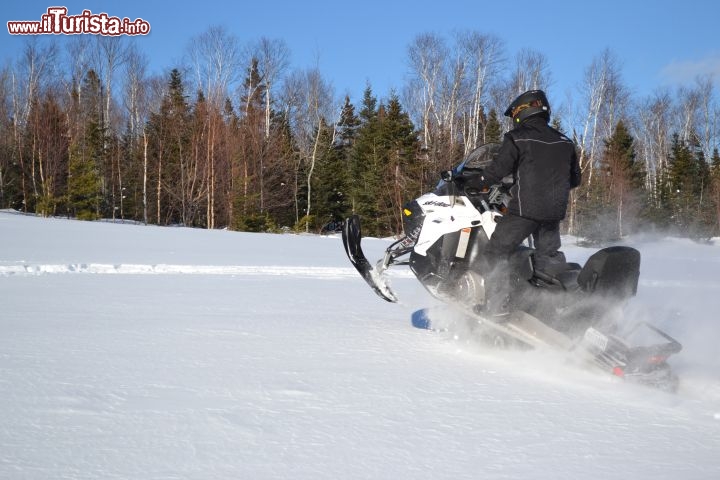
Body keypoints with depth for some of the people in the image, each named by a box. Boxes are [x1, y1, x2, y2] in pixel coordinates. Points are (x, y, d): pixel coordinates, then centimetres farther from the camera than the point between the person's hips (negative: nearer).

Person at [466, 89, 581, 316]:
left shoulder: (517, 138, -6)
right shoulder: (564, 142, 12)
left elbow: (498, 169, -11)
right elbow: (574, 178, 17)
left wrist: (475, 185, 3)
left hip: (525, 208, -6)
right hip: (555, 210, 6)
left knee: (497, 252, -1)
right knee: (549, 255, 21)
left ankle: (497, 307, -11)